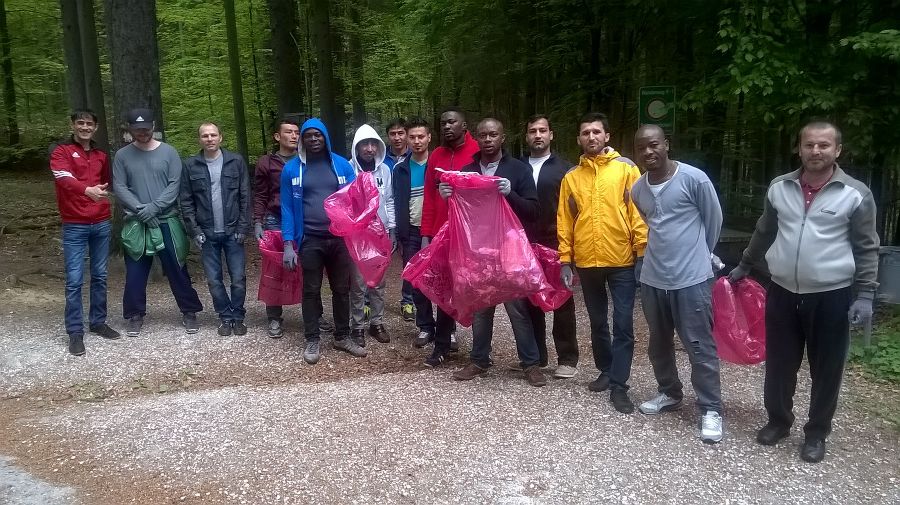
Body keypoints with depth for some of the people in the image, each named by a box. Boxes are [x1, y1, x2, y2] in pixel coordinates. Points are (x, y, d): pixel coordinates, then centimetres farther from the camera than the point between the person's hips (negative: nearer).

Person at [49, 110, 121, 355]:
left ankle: (98, 322, 23)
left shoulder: (101, 155, 13)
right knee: (74, 280, -3)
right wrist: (87, 190, -41)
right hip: (74, 226, -5)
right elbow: (64, 179, -25)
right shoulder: (61, 151, -4)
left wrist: (103, 194, 11)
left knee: (100, 276, 11)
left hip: (102, 223, 5)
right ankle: (75, 332, 3)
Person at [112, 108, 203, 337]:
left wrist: (155, 207, -14)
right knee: (135, 273, 5)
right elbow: (119, 188, -1)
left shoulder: (168, 152, 2)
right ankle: (135, 315, 19)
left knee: (177, 269, 4)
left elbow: (175, 184, -4)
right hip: (136, 224, 1)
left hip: (167, 221, -1)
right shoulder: (122, 155, 4)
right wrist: (140, 209, -14)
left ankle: (189, 312, 15)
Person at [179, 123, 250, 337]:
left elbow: (245, 197, 0)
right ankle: (225, 317, 21)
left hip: (232, 231, -1)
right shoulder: (190, 165, 1)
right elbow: (186, 201, 2)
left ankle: (238, 316, 17)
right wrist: (195, 230, -5)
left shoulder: (236, 161, 0)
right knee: (214, 280, 6)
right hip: (207, 234, 1)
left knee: (238, 278, 1)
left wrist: (243, 228, -6)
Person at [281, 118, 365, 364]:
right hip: (310, 240, -1)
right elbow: (287, 208, -1)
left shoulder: (342, 165, 2)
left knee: (341, 289, 11)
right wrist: (288, 243, -8)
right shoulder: (291, 168, -1)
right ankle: (312, 340, 20)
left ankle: (342, 336, 26)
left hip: (340, 238, 2)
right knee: (311, 291, 7)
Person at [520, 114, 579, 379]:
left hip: (555, 244, -3)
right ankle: (535, 355, 20)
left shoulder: (564, 169, 2)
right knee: (529, 300, 8)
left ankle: (567, 358, 13)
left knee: (562, 301, 5)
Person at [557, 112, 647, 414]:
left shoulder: (626, 168, 0)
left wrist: (643, 253, -9)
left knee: (623, 325, -2)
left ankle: (618, 386, 4)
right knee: (598, 323, 15)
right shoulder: (571, 177, 8)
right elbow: (564, 222, 8)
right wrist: (565, 260, 3)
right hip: (587, 263, 3)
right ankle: (606, 371, 32)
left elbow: (638, 212, -4)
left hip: (622, 261, -3)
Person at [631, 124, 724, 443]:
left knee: (700, 346, 0)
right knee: (659, 344, 17)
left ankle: (711, 409, 12)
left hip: (691, 278, -6)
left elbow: (714, 220, 0)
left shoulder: (694, 178, -12)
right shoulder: (637, 189, 5)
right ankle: (669, 394, 36)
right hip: (652, 278, 6)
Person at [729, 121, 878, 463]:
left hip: (831, 296, -2)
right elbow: (764, 233, 17)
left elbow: (867, 249, -2)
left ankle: (817, 432, 26)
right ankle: (778, 420, 32)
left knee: (825, 369, 9)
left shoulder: (856, 194, -6)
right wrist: (744, 266, 23)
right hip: (783, 293, 3)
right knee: (779, 364, 12)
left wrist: (865, 295, -8)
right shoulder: (779, 188, 3)